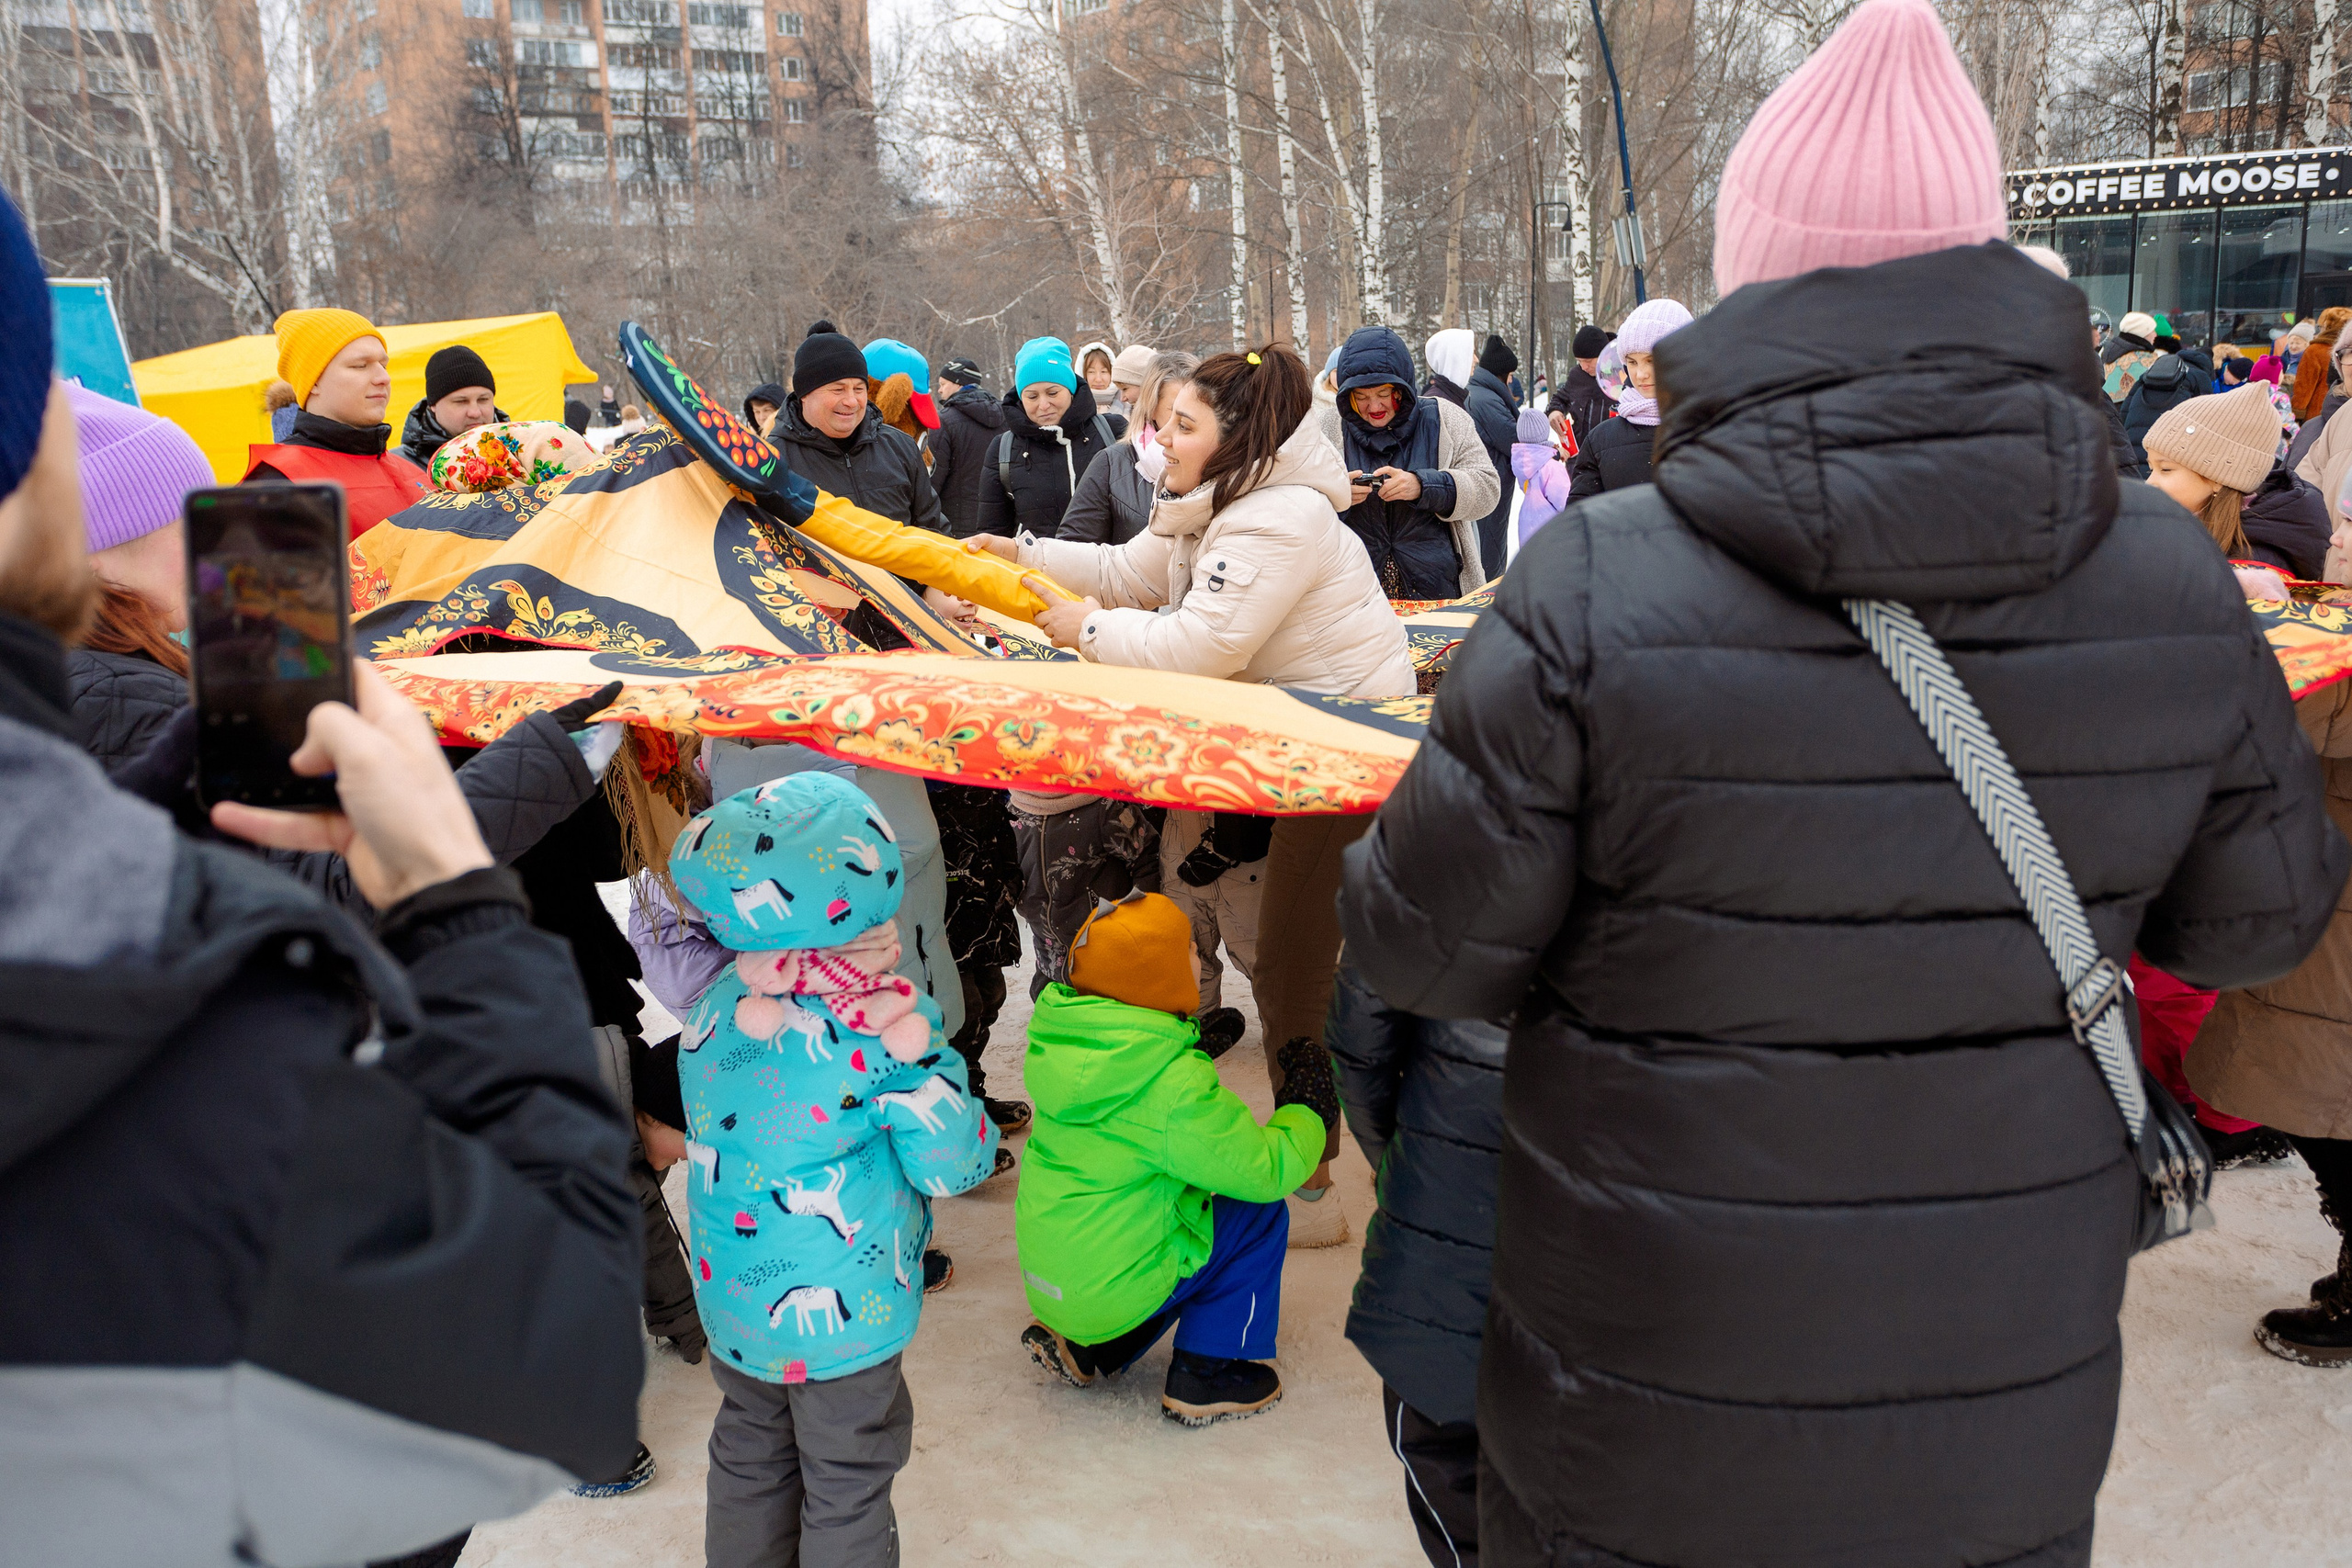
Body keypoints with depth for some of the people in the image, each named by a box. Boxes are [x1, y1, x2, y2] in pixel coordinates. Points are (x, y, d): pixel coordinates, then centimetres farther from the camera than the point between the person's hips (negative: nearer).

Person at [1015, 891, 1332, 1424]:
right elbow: (1264, 1170, -18)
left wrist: (1199, 1041, 20)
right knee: (1261, 1214, 5)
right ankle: (1208, 1375, 9)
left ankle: (1080, 1345, 20)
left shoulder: (1065, 1039, -2)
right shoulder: (1175, 1085, -27)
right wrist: (1306, 1115, 0)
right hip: (1111, 1290, -8)